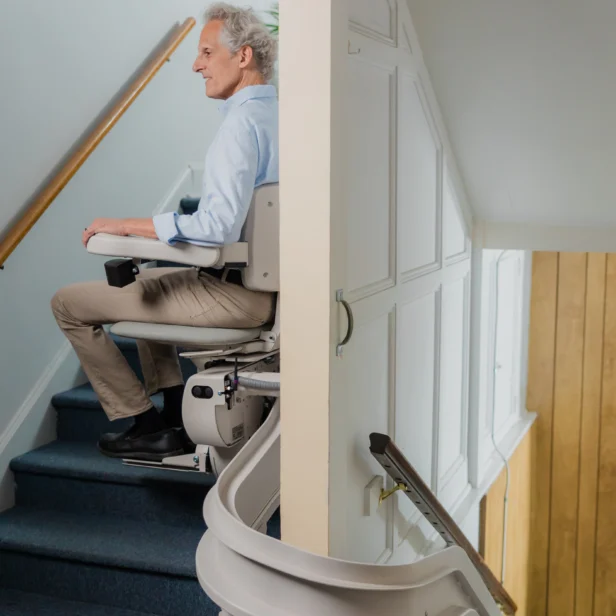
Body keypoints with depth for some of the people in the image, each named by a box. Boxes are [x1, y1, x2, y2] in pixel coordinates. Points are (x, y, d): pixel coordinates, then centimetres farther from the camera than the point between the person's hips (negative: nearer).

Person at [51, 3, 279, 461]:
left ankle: (148, 426, 7)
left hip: (236, 293, -10)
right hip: (267, 282, 10)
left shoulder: (243, 122, -20)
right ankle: (177, 410, 27)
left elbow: (218, 227, -29)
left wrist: (126, 225, -20)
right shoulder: (280, 113, 9)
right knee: (143, 281, 33)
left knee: (70, 303, -1)